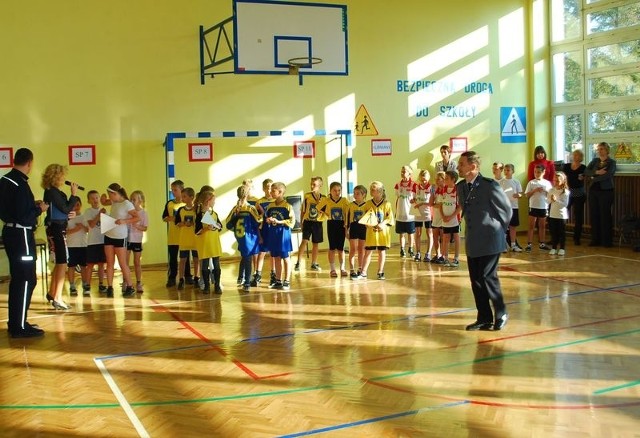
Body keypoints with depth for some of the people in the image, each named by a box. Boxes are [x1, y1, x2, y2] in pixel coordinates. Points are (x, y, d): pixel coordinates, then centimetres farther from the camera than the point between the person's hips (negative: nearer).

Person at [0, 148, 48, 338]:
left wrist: (31, 204, 12)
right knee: (27, 280, -4)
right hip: (21, 235, -10)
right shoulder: (21, 184, -20)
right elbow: (24, 217, -23)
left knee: (17, 278, 17)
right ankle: (20, 327, -2)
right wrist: (39, 209, -7)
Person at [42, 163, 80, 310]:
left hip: (56, 229, 10)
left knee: (59, 263, 19)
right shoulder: (52, 191, -15)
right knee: (62, 264, -8)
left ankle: (52, 294, 31)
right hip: (56, 230, -10)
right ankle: (57, 299, -6)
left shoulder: (52, 191, 13)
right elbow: (65, 208, -18)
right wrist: (74, 195, -10)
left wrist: (68, 215, 4)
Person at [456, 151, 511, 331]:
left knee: (488, 277, -5)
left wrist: (498, 229, 3)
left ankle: (501, 313, 15)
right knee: (476, 280, 7)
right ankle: (484, 318, 17)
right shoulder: (461, 187, 4)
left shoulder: (489, 185, -15)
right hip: (472, 241, 6)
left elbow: (506, 208, -6)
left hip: (490, 240, -6)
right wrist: (474, 227, 13)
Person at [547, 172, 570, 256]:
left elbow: (565, 204, -17)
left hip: (562, 215, -4)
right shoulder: (551, 190, 3)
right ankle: (554, 248, 17)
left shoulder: (565, 192, -11)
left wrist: (556, 200, -25)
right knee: (553, 232, 8)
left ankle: (562, 248, 12)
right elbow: (548, 201, 6)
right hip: (552, 214, 4)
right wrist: (551, 200, -15)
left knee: (561, 232, 4)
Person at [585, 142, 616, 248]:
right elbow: (586, 172, -1)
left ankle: (607, 241, 3)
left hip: (606, 191, -5)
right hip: (593, 191, 5)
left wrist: (593, 179, -9)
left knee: (605, 215, -3)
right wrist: (596, 172, -17)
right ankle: (595, 239, 11)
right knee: (593, 215, 4)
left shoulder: (612, 162, -1)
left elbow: (607, 175, -17)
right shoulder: (595, 160, 12)